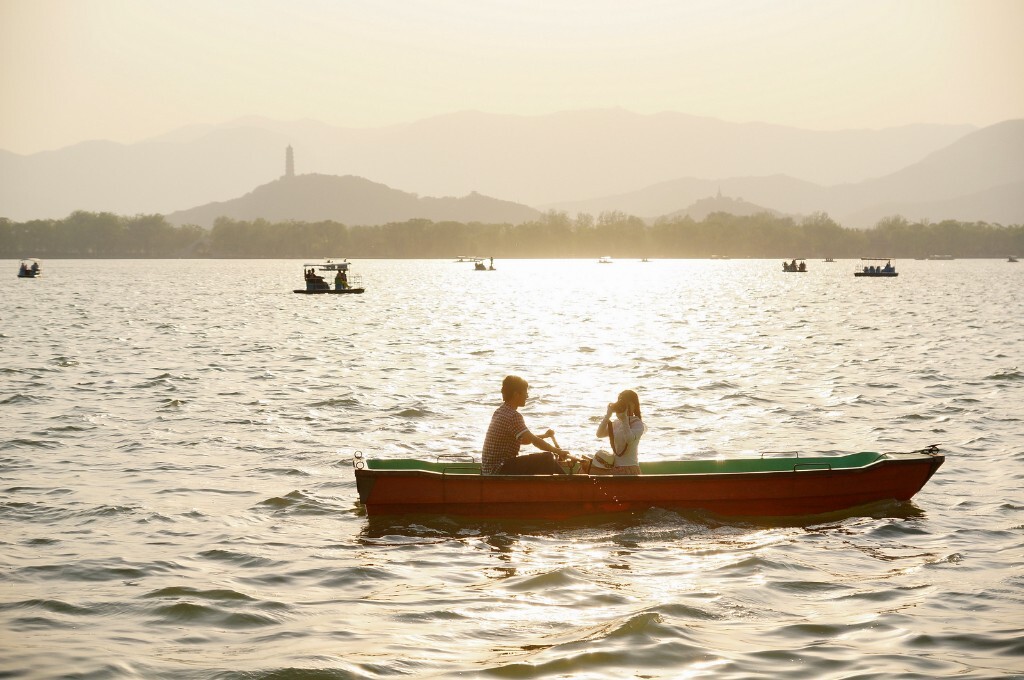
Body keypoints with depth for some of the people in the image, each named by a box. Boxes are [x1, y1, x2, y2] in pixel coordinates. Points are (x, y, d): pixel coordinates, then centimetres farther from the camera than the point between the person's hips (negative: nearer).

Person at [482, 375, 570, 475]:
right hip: (500, 469, -11)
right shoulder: (513, 415, -18)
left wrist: (544, 436, 17)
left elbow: (522, 439, 23)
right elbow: (534, 441, -24)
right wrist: (557, 451, -16)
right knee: (547, 459, -12)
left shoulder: (501, 411, 13)